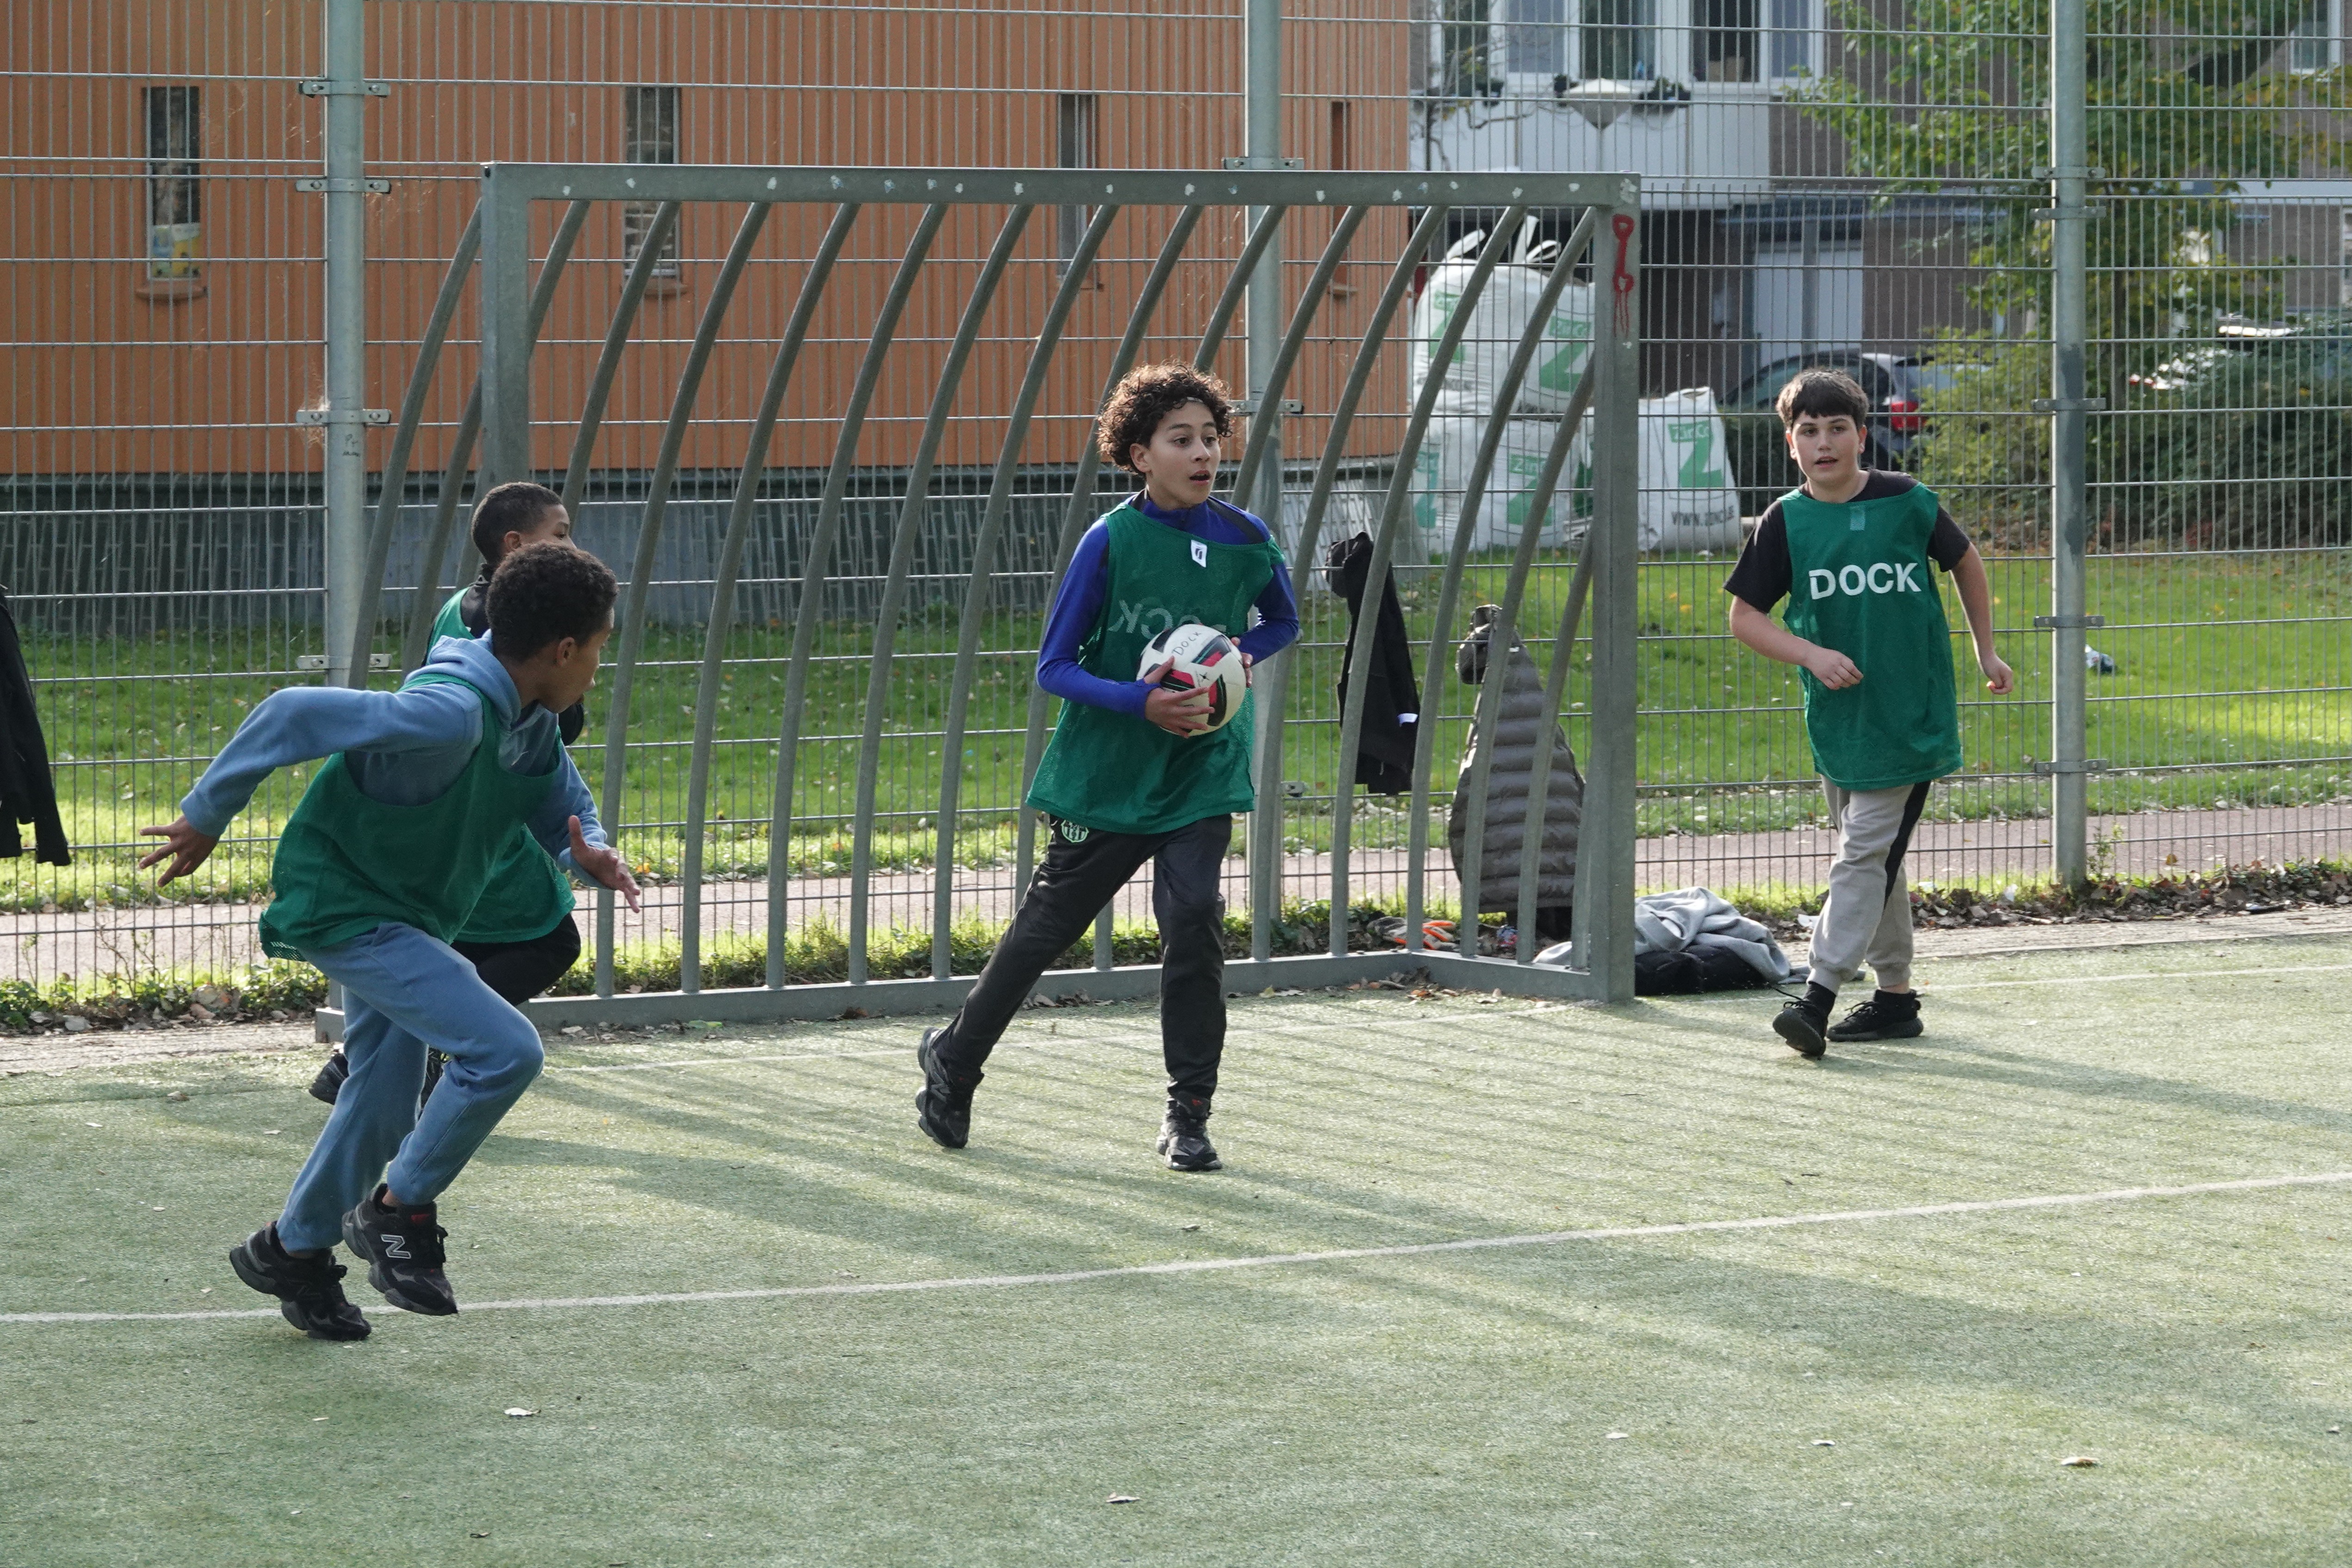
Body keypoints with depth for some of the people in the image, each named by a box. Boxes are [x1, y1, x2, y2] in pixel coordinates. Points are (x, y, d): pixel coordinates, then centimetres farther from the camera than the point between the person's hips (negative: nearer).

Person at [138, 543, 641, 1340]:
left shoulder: (529, 720, -3)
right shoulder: (450, 714, -32)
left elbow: (561, 805, 11)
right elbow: (296, 714, -31)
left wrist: (589, 853, -13)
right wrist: (206, 818, -22)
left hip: (405, 915, 10)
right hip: (343, 908, -10)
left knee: (386, 1102, 20)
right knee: (504, 1050, -20)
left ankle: (292, 1251, 41)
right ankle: (399, 1211, -1)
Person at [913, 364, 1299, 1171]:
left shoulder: (1246, 541, -4)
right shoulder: (1110, 541, -14)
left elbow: (1282, 622, 16)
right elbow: (1054, 667, -10)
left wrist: (1240, 657, -6)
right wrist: (1140, 703, -25)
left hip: (1200, 773, 1)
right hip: (1103, 775, -1)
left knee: (1194, 918, -17)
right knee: (1045, 927, 11)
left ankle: (1188, 1117, -5)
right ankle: (952, 1059, 35)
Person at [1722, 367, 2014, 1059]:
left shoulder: (1908, 503, -6)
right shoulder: (1785, 522, -2)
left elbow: (1965, 561, 12)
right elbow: (1745, 616, 1)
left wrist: (1986, 652, 16)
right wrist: (1812, 655, -14)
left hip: (1911, 716, -3)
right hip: (1837, 714, 3)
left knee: (1866, 853, -10)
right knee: (1873, 858, 12)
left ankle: (1820, 996, -15)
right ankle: (1895, 995, 22)